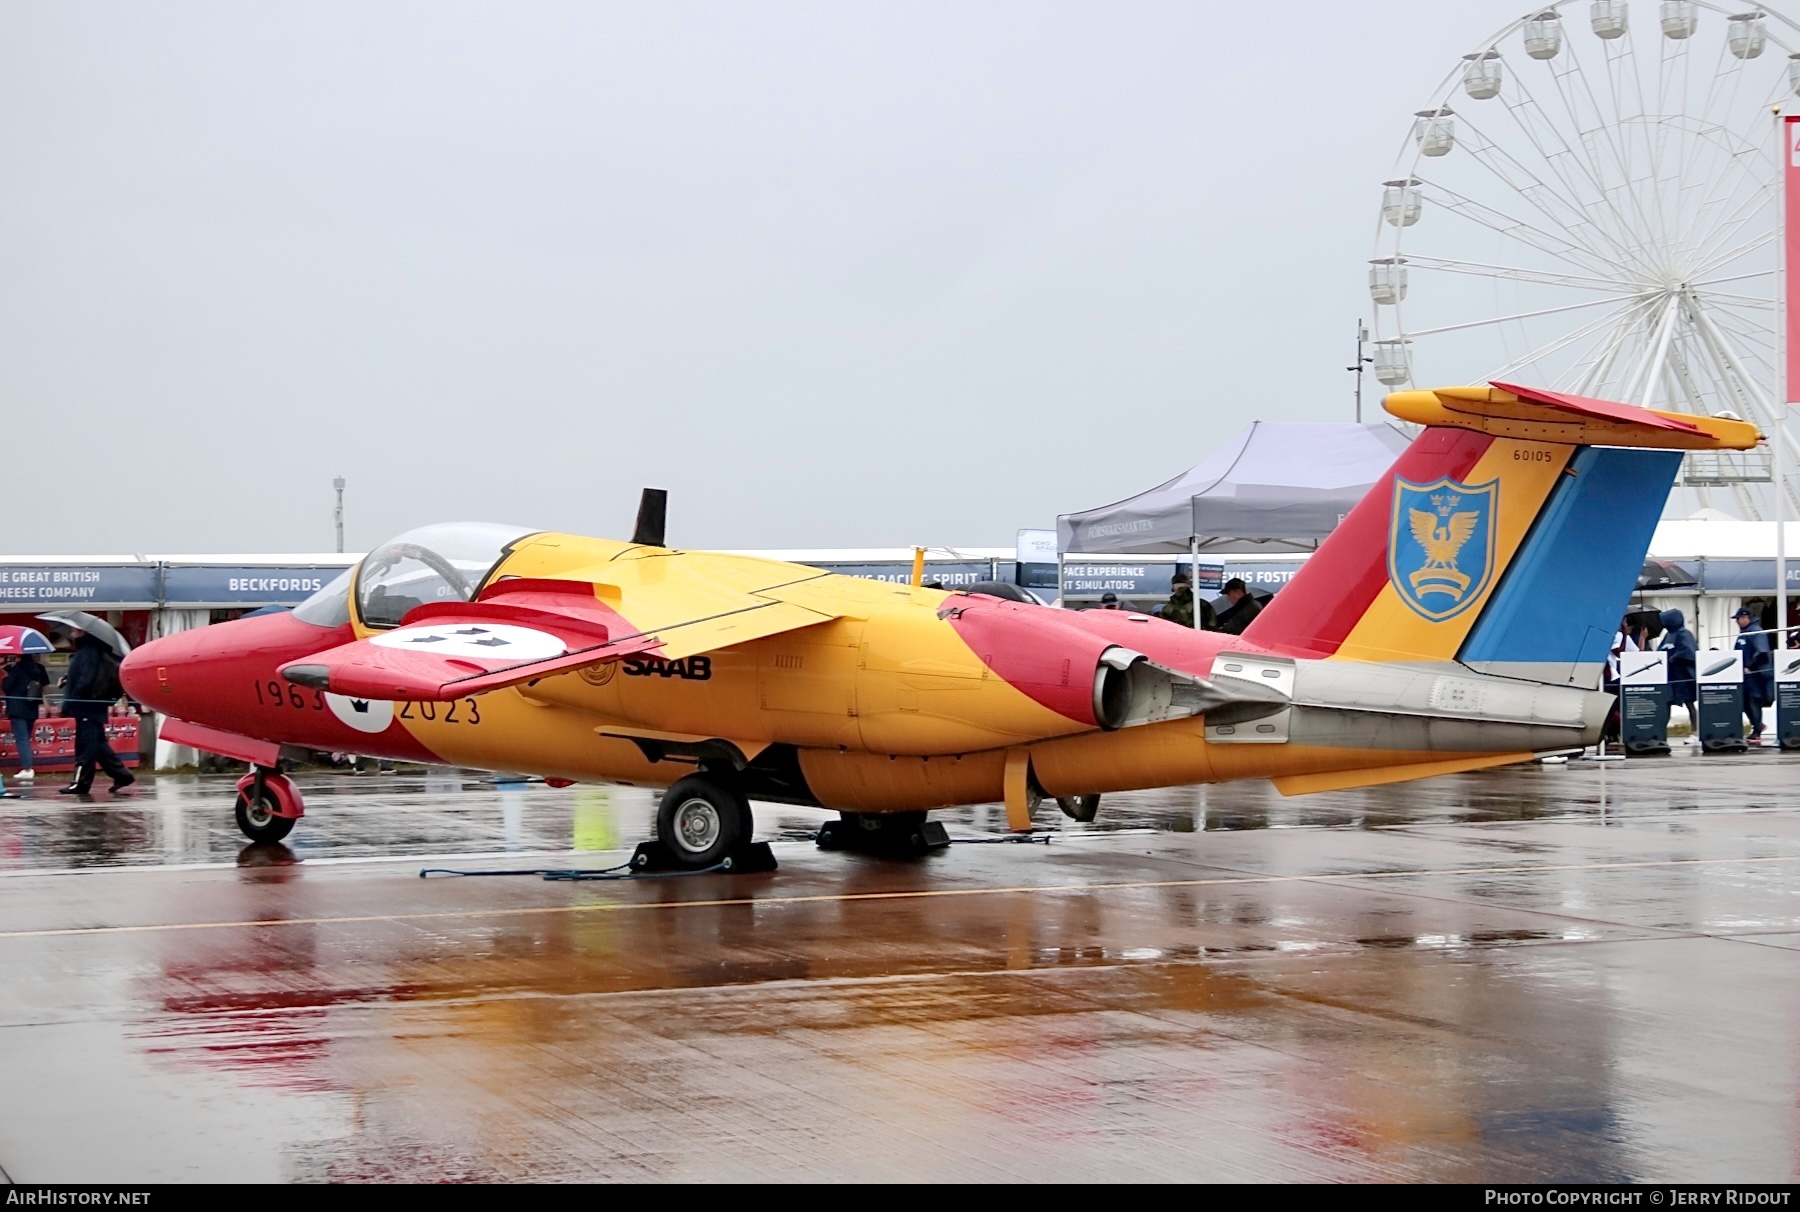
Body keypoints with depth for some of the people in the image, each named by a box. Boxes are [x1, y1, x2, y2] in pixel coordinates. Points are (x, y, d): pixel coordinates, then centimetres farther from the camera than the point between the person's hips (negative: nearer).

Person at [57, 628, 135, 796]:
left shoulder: (89, 652, -15)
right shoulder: (84, 651, 15)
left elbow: (86, 681, -21)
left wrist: (69, 703, -20)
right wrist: (67, 681, 6)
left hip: (88, 707, -10)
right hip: (89, 708, 10)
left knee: (86, 746, -5)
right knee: (99, 745, 13)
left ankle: (81, 782, -2)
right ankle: (122, 776, 17)